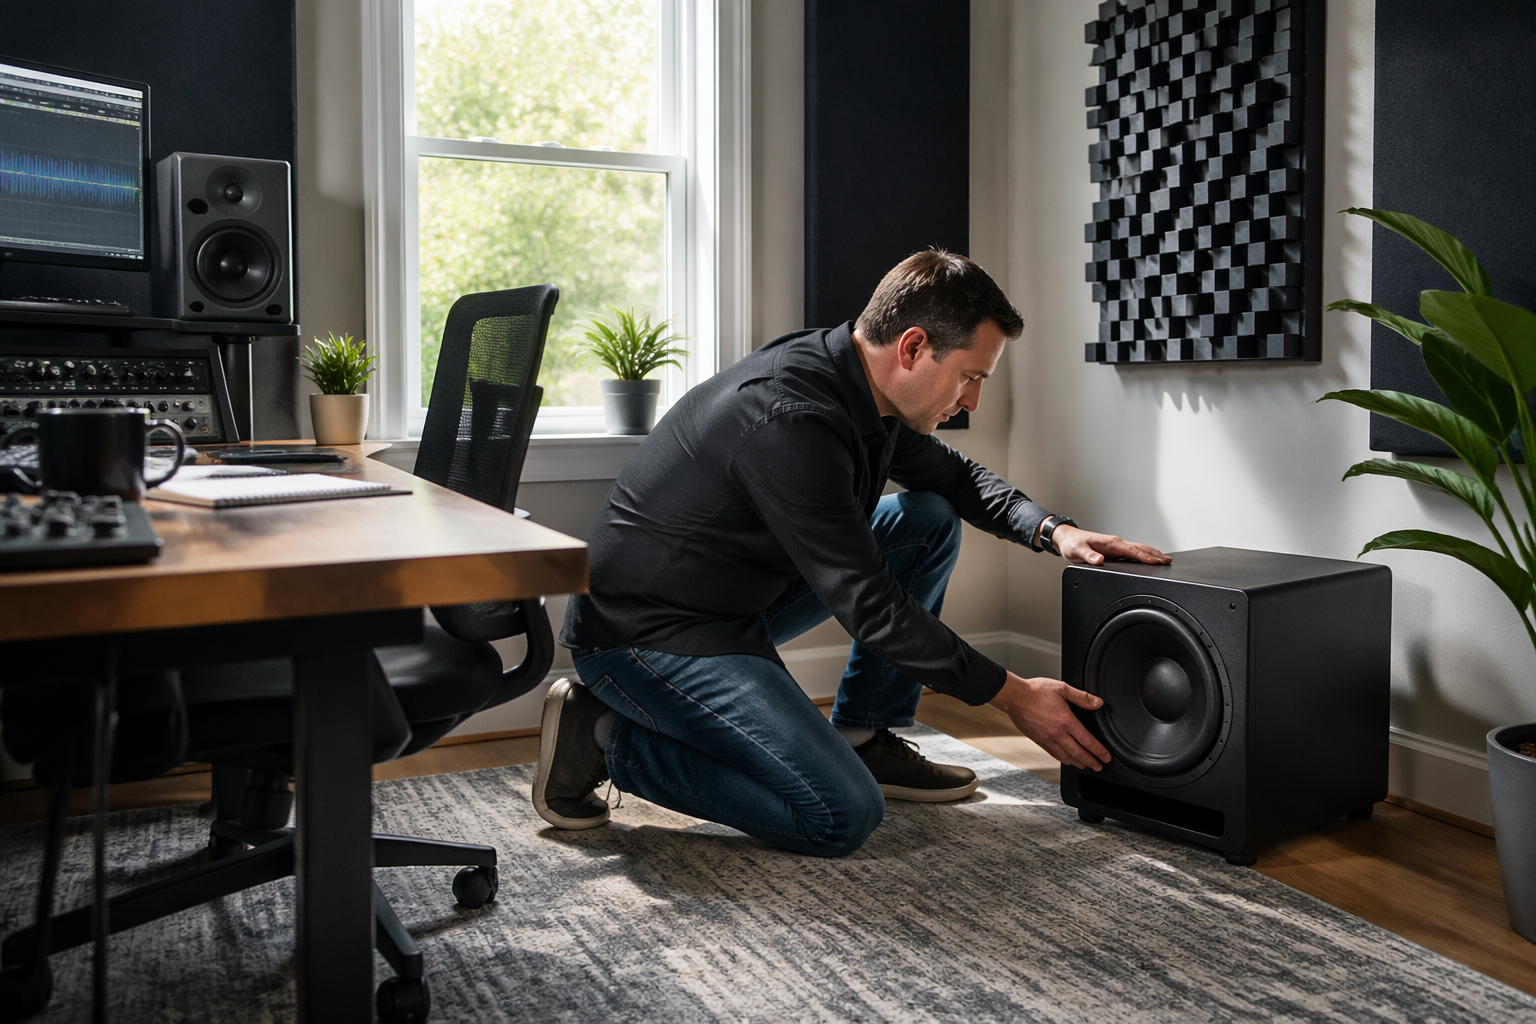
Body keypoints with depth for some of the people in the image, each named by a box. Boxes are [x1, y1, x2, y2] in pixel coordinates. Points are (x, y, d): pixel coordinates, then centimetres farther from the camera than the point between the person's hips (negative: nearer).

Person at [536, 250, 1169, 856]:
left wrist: (1052, 530, 0)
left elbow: (956, 477, 18)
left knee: (931, 521, 5)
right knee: (842, 816, -19)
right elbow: (868, 604, -26)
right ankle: (606, 737, -5)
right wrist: (1011, 696, -17)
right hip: (647, 635, -10)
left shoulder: (863, 388, 0)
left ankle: (863, 738, 11)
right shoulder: (789, 418, -29)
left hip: (740, 599, 10)